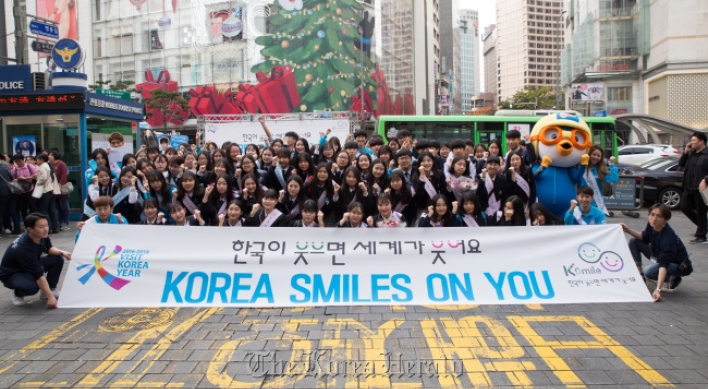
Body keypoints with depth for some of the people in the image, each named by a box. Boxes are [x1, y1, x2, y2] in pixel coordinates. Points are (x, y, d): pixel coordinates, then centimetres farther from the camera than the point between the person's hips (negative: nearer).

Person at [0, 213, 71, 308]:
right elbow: (39, 275, -36)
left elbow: (49, 248, 6)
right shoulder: (23, 248, -37)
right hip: (12, 274, -7)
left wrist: (62, 252, -15)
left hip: (32, 265, 7)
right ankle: (18, 294, 0)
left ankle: (51, 289, 2)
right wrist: (50, 297, -33)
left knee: (58, 259, -12)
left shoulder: (42, 235, -18)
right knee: (32, 286, -36)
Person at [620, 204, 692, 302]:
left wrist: (658, 289, -49)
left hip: (679, 265, -8)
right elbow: (645, 237, 10)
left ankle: (672, 278, -5)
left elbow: (663, 265, -42)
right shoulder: (651, 225, -15)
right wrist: (628, 230, -6)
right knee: (634, 241, -1)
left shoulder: (668, 237, -35)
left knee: (648, 271, -34)